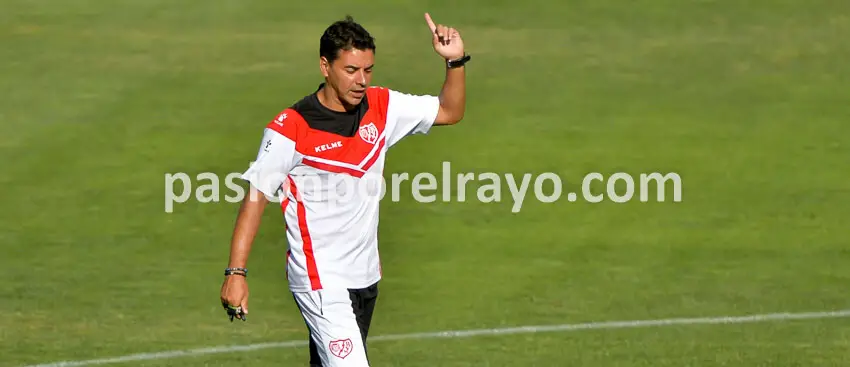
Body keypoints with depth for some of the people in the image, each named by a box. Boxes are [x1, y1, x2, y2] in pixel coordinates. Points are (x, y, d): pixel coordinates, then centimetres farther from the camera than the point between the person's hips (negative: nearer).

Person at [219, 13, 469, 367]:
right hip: (319, 281, -7)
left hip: (365, 277, 7)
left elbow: (450, 111, 12)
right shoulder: (290, 128, -15)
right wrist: (236, 272, -16)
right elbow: (255, 197, -11)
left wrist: (455, 61, -6)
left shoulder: (382, 107, 2)